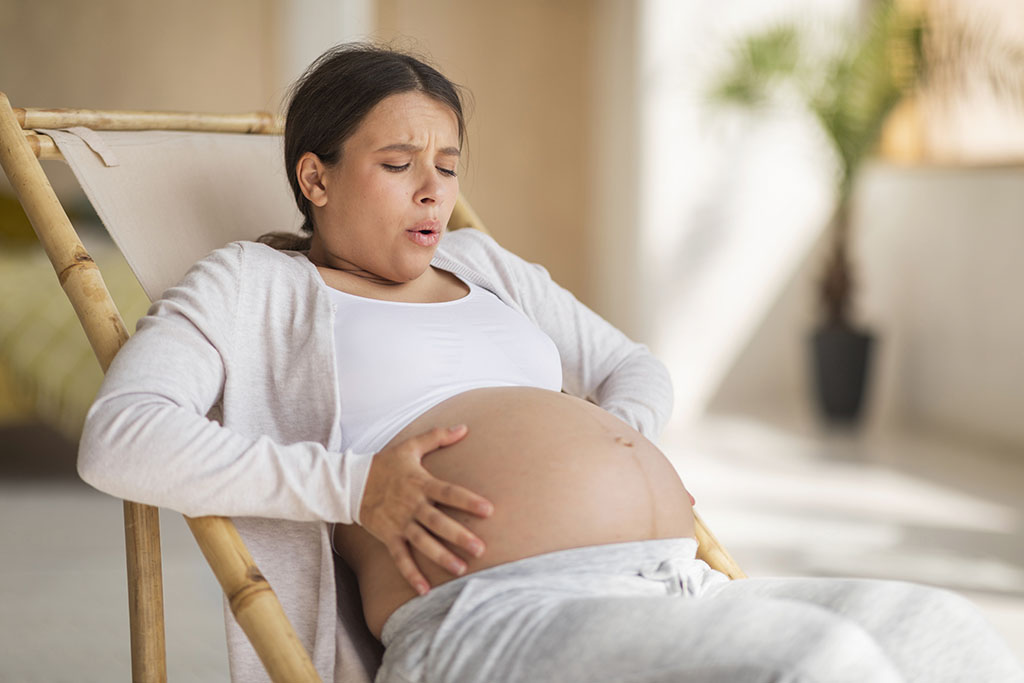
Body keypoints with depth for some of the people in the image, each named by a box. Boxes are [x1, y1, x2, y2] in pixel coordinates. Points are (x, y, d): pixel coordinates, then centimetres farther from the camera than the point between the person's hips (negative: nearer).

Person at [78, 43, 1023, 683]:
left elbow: (634, 368, 39)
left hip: (684, 595, 8)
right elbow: (120, 438, -3)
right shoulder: (256, 284, 13)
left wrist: (623, 435, 12)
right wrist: (353, 486, -12)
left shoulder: (482, 267, 30)